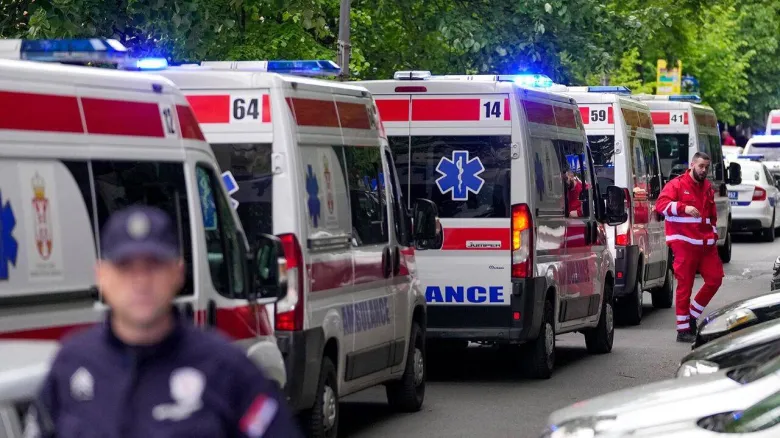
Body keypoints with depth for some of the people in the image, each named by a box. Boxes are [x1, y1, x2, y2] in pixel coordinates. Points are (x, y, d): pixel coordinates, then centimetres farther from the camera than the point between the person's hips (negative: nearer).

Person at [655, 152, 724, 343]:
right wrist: (683, 207, -32)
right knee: (685, 286, -4)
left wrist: (713, 235, 19)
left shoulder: (707, 188, 18)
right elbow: (661, 204, -19)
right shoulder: (677, 185, -4)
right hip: (684, 244, -7)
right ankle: (683, 329, 1)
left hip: (706, 244, 7)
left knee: (715, 279, 4)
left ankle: (692, 315, 21)